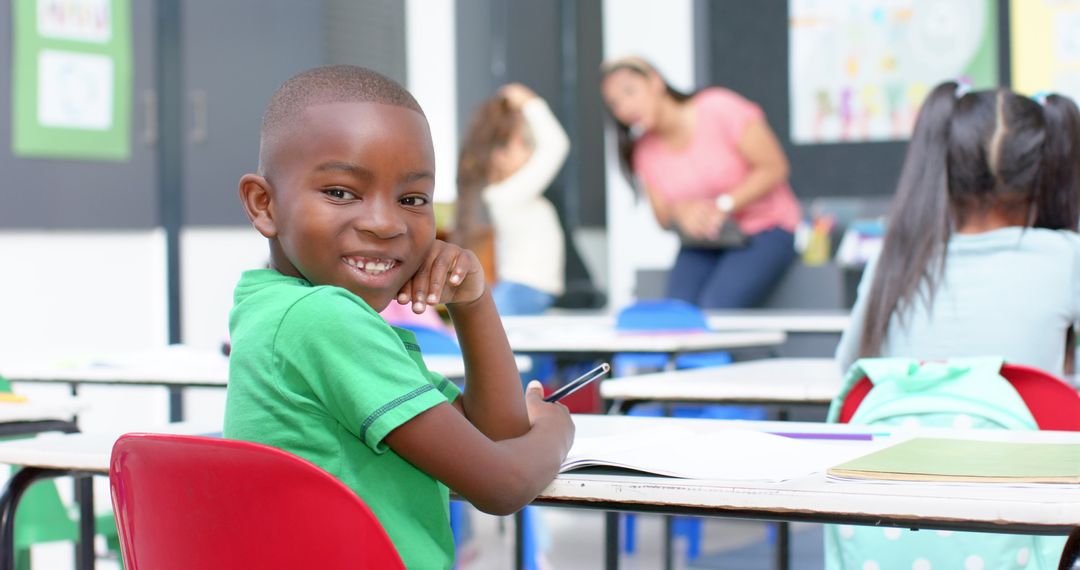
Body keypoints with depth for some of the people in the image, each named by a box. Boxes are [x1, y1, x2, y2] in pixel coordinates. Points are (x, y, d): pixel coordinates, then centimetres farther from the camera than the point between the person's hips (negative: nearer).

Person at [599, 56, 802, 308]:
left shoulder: (718, 108, -13)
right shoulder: (645, 151, 4)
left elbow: (774, 168, -12)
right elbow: (663, 216, 7)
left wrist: (722, 206, -20)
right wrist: (679, 211, -18)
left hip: (764, 232, -5)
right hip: (702, 243, 5)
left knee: (715, 308, -29)